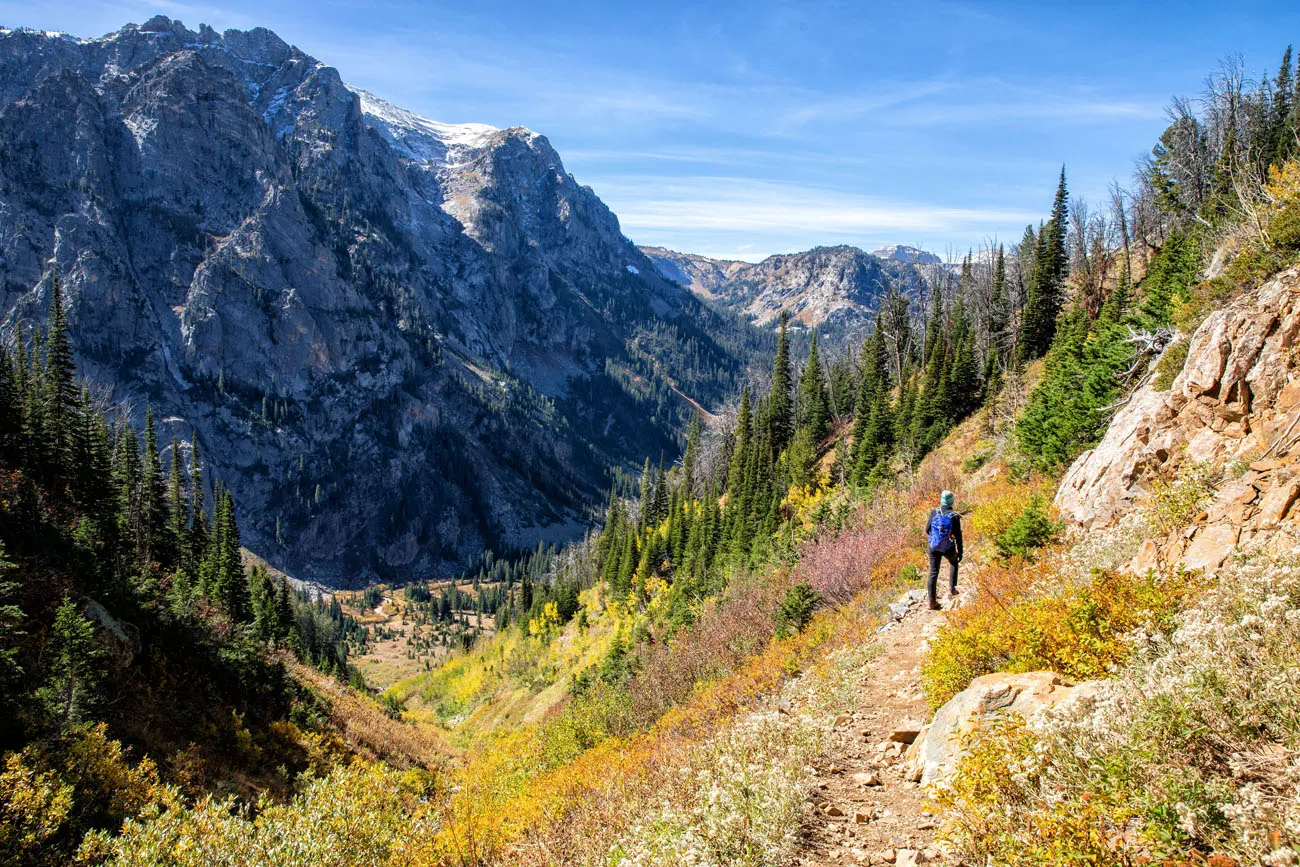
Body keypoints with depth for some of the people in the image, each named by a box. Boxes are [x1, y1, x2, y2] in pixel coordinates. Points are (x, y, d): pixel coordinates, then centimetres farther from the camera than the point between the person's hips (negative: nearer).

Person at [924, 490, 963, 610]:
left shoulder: (934, 512, -6)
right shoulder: (955, 516, -13)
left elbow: (927, 530, 1)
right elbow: (958, 536, -11)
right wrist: (960, 552, -2)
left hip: (933, 547, 1)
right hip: (948, 548, -1)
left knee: (933, 573, 7)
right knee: (953, 563, 31)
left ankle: (932, 601, 5)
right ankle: (951, 588, 27)